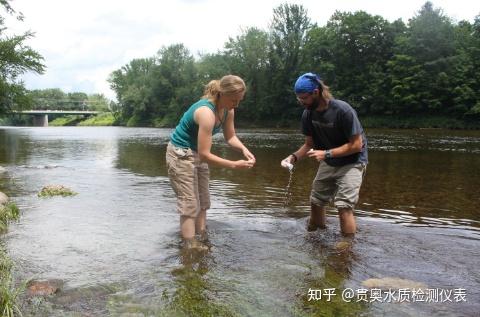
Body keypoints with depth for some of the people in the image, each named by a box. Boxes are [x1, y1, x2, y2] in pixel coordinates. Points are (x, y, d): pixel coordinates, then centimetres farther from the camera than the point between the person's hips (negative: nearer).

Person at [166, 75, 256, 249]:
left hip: (197, 154, 9)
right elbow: (205, 154, -33)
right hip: (180, 155, -9)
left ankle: (201, 242, 25)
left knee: (203, 203, 14)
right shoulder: (206, 112, -34)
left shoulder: (228, 110, -9)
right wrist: (234, 164, -31)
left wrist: (244, 149, -17)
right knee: (190, 205, -6)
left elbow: (230, 137, 3)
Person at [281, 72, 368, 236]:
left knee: (343, 206, -17)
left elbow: (356, 145, -22)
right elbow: (309, 144, 2)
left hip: (352, 162, -6)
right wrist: (294, 157, -17)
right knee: (316, 202, 10)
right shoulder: (308, 114, -8)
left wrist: (326, 153, -29)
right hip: (328, 163, 6)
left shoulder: (343, 110, -26)